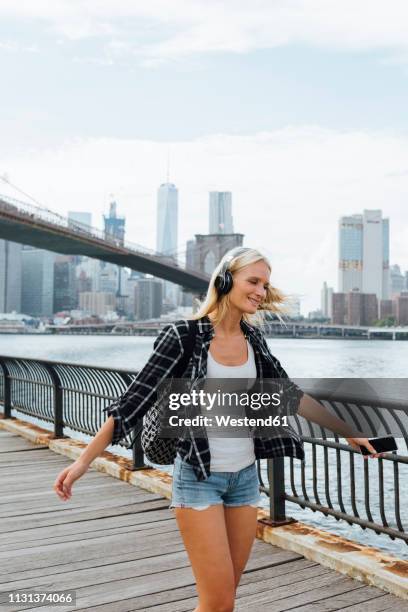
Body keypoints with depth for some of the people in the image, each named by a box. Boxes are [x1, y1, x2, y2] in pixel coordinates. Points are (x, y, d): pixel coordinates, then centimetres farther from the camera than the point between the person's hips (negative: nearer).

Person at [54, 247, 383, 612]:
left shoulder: (253, 338, 4)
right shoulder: (184, 335, -13)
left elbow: (289, 396, 13)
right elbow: (135, 400, -14)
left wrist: (348, 432, 16)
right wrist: (83, 461, -17)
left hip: (245, 476, 6)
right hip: (199, 478, -5)